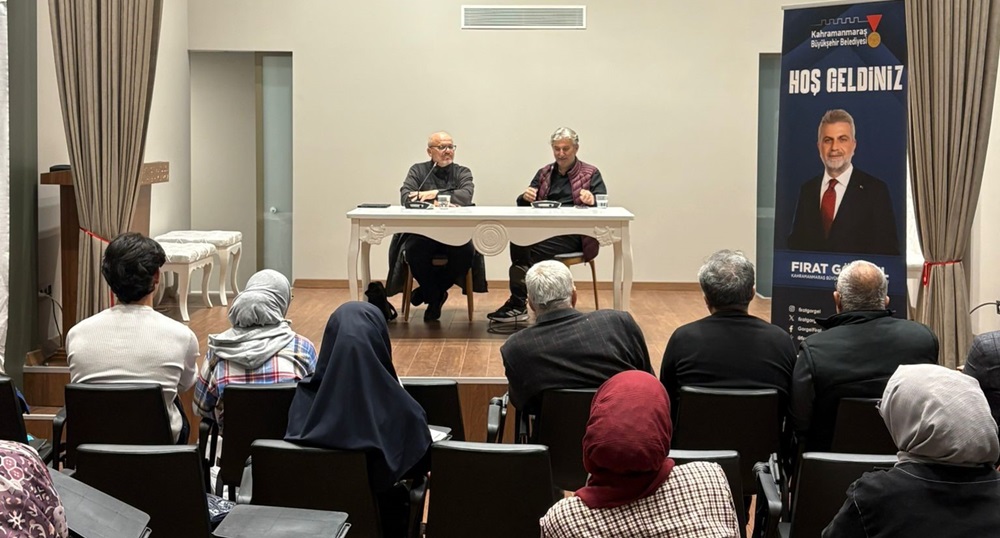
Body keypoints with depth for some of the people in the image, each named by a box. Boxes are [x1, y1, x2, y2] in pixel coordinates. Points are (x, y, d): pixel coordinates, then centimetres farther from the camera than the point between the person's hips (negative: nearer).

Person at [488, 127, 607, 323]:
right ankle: (517, 303, -25)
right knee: (518, 237, -29)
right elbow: (522, 204, 16)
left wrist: (592, 200, -28)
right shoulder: (544, 173, 22)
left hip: (573, 233, -4)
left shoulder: (591, 174, 9)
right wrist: (526, 197, -9)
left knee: (529, 250, -27)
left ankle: (518, 304, -15)